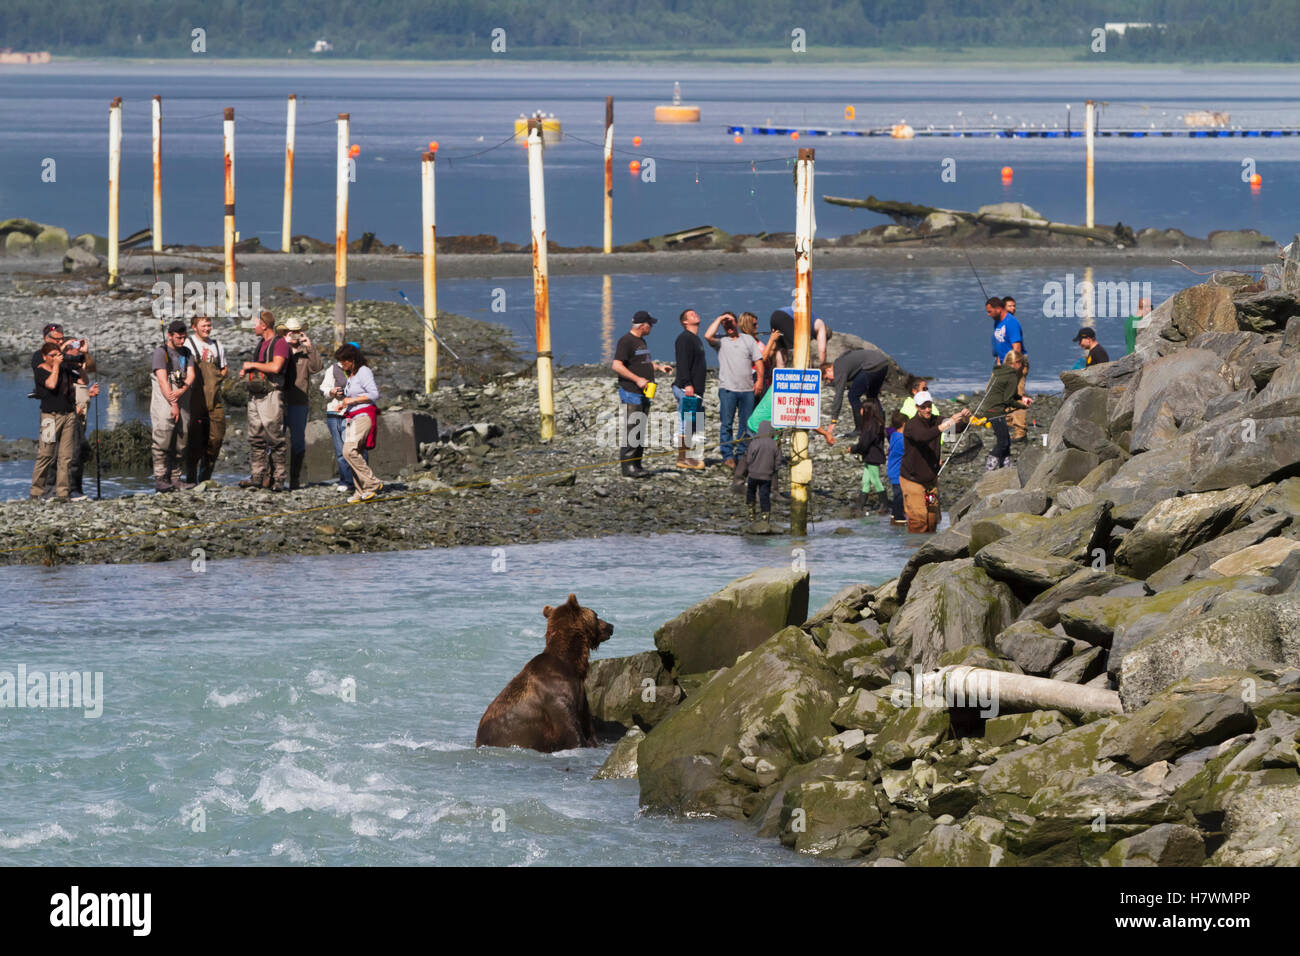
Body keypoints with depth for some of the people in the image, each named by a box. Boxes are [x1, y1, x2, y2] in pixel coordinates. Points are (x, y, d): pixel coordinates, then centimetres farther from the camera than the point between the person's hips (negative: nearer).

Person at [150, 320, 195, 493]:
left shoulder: (186, 353, 15)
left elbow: (191, 375, 3)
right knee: (163, 440, -11)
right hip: (163, 402, -6)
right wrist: (173, 404, -13)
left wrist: (182, 391, -18)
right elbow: (162, 380, -10)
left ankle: (175, 478, 8)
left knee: (180, 442, 4)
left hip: (182, 404, 6)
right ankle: (160, 479, -12)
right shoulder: (161, 352, -3)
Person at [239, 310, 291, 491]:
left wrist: (252, 365, -11)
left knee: (274, 439, -7)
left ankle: (279, 478, -5)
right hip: (255, 395, 9)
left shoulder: (280, 343, -8)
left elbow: (275, 367, -22)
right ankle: (257, 476, 10)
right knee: (256, 438, 7)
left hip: (271, 395, -9)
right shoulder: (261, 344, 19)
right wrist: (246, 369, 10)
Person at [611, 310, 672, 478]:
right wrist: (637, 379, -21)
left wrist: (658, 366, 14)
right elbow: (617, 365, -20)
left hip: (643, 393, 10)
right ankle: (628, 466, -8)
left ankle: (636, 465, 16)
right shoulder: (626, 341, -13)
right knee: (631, 431, -10)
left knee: (642, 431, 11)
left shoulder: (641, 341, 17)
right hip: (630, 394, -10)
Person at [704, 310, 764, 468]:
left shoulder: (748, 340, 14)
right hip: (728, 388, -2)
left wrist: (759, 379, -1)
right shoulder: (721, 342, 8)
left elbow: (758, 360, 11)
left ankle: (741, 454, 12)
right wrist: (719, 319, -3)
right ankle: (728, 456, -5)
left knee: (746, 424, 4)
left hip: (748, 389, 2)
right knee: (726, 423, -6)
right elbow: (708, 336, -13)